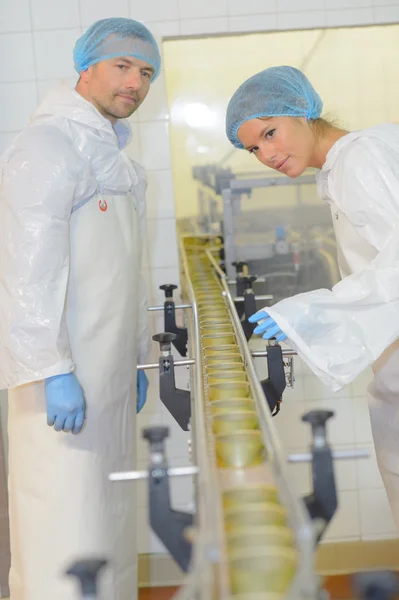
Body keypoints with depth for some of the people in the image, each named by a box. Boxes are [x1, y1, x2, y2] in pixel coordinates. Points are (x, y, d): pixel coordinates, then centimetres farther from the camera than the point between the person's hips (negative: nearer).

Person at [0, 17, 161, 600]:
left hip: (108, 372, 10)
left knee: (106, 516, 15)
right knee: (66, 520, -6)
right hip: (63, 377, -9)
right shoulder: (49, 144, -11)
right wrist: (52, 370, -23)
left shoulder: (112, 154, 20)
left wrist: (136, 356, 20)